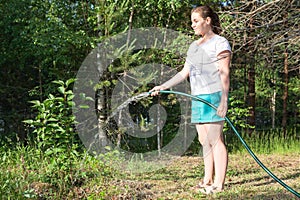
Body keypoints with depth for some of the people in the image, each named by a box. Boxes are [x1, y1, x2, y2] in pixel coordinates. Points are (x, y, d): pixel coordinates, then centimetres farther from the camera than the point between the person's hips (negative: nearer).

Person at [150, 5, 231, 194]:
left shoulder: (220, 42, -2)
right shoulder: (194, 46, 21)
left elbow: (224, 73, -10)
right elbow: (184, 73, 22)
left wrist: (224, 100, -19)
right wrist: (163, 86, 16)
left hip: (213, 96, -8)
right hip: (198, 98, 8)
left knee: (215, 140, -9)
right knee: (204, 141, 8)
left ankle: (219, 184, -6)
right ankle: (208, 180, 14)